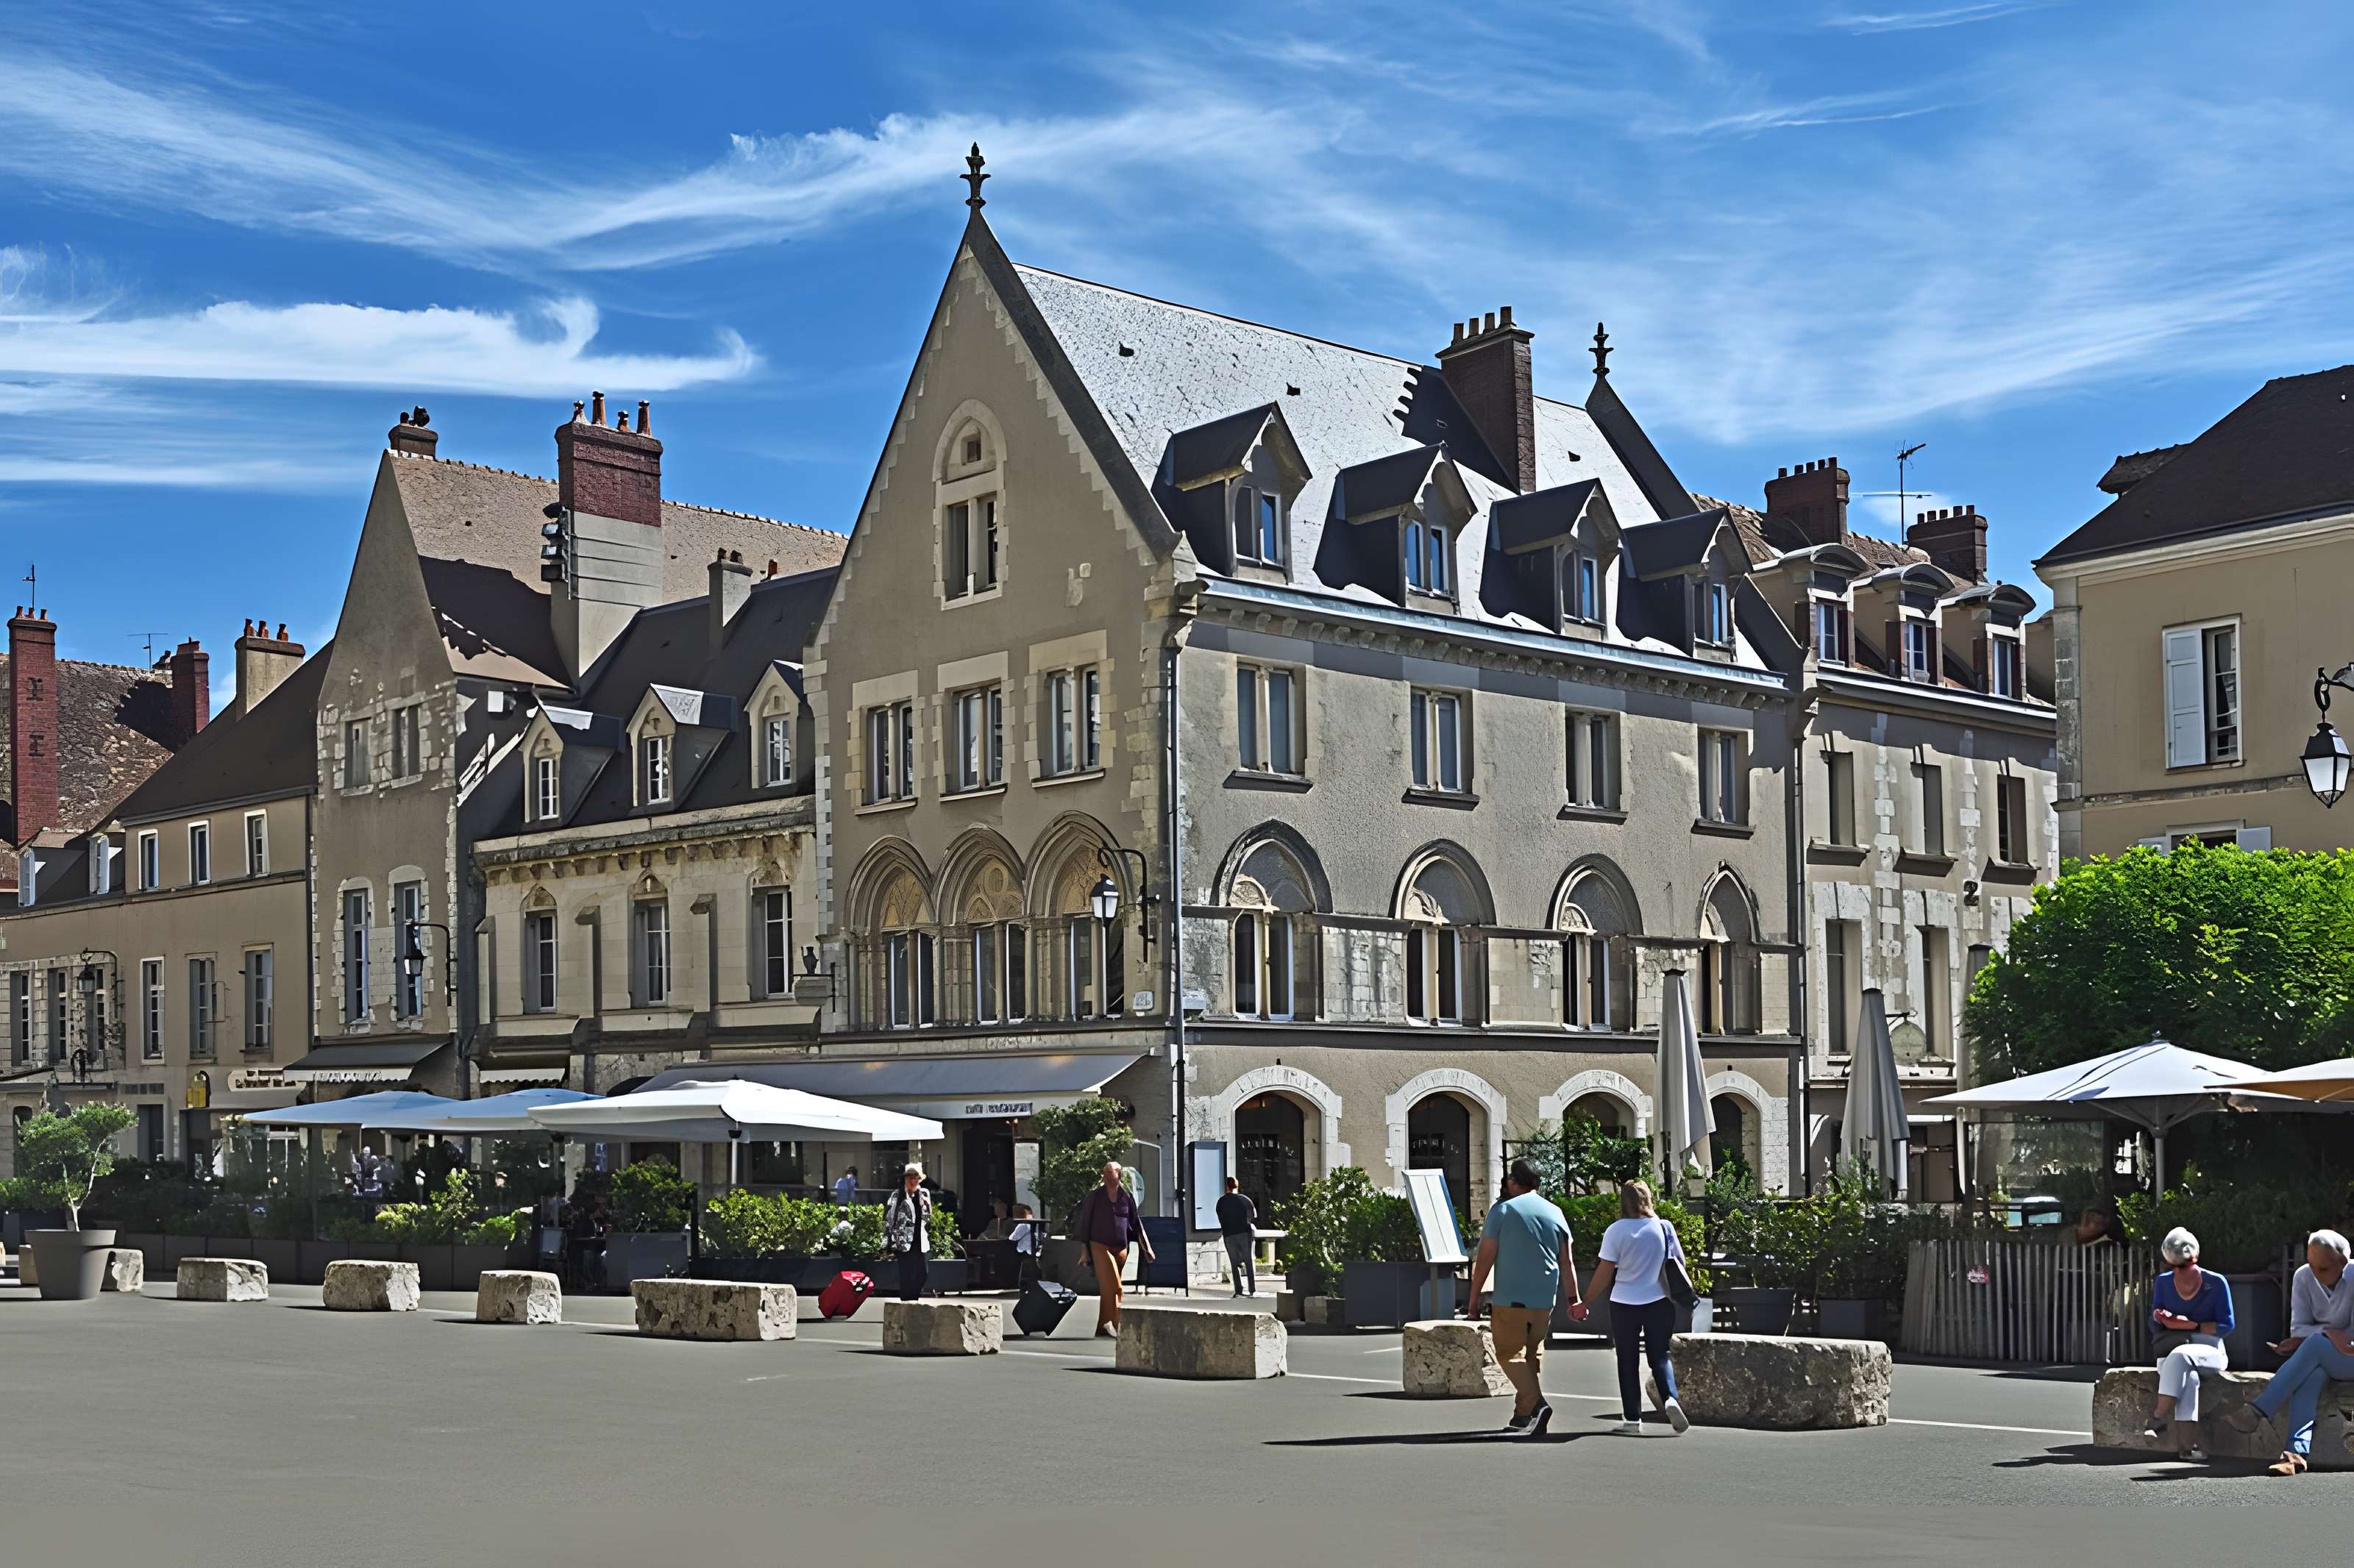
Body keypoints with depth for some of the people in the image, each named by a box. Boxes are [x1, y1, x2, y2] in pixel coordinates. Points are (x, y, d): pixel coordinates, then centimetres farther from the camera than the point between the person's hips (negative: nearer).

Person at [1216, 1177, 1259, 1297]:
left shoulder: (1221, 1202, 6)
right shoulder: (1244, 1199, 1)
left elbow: (1221, 1220, 8)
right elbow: (1254, 1217, 9)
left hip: (1229, 1235, 1)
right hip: (1245, 1232, -1)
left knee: (1235, 1263, 6)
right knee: (1249, 1261, 4)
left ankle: (1239, 1290, -3)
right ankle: (1252, 1289, -3)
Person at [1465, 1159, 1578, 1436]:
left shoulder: (1502, 1211, -4)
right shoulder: (1555, 1213, 9)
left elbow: (1485, 1259, -6)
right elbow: (1567, 1263, 9)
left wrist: (1474, 1299, -1)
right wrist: (1574, 1299, 13)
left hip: (1510, 1299, -5)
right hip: (1545, 1300, 5)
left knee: (1509, 1353, 0)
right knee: (1533, 1354, 14)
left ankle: (1536, 1404, -18)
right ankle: (1524, 1415, 14)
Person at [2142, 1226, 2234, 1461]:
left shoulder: (2216, 1283, -3)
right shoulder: (2163, 1283, 6)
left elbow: (2226, 1325, -3)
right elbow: (2156, 1322, 11)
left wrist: (2192, 1326, -13)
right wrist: (2161, 1317, -13)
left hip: (2209, 1352, -2)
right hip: (2171, 1351, 2)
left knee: (2180, 1356, -38)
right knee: (2187, 1375, -36)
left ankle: (2159, 1418, -42)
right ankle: (2194, 1441, -45)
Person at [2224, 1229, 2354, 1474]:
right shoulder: (2304, 1277, -3)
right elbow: (2299, 1329, -4)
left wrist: (2303, 1341, -18)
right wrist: (2330, 1332, -25)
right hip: (2318, 1360, 3)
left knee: (2315, 1346, -34)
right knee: (2312, 1372, -34)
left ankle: (2258, 1411, -35)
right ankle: (2299, 1450, -48)